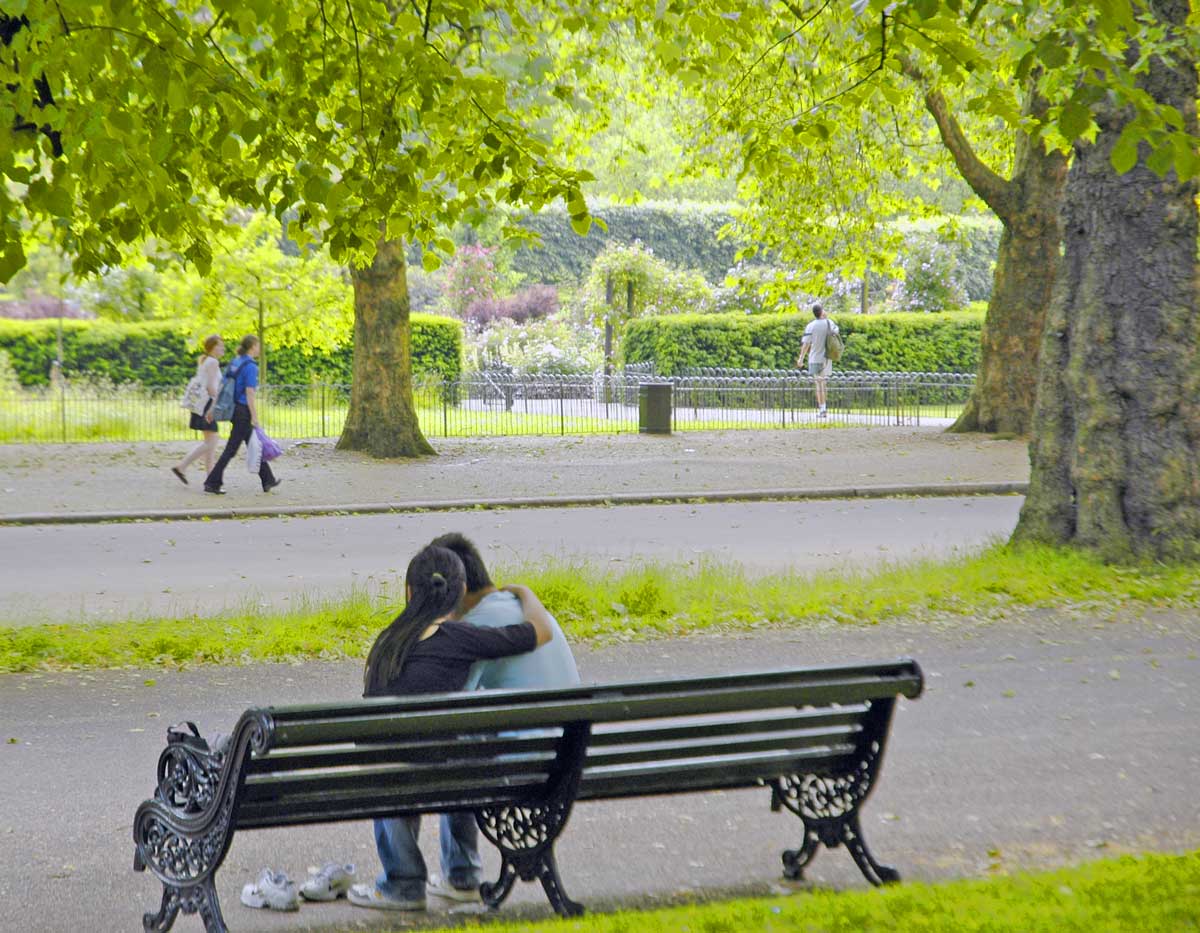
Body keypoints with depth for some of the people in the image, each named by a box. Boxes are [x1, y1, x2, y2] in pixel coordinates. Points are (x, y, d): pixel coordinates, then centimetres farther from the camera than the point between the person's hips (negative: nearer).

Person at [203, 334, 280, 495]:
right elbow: (250, 394, -19)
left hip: (235, 408, 9)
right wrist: (254, 418, -17)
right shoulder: (250, 367, -16)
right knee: (231, 449, -5)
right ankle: (212, 483, -4)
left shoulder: (234, 363, 9)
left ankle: (268, 481, 25)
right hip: (245, 412, -9)